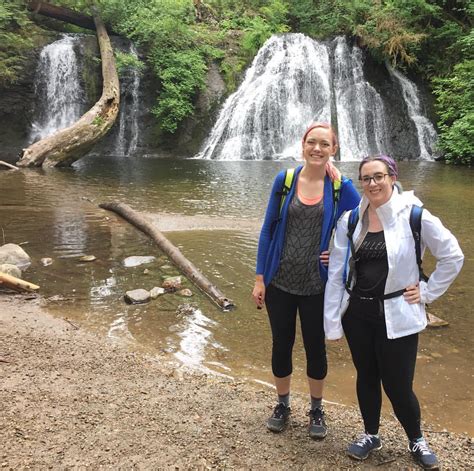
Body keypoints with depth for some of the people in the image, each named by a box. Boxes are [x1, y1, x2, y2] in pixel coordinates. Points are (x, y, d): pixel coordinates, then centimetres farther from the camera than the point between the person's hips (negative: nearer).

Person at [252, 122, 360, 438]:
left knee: (315, 348, 13)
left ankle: (317, 409, 35)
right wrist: (260, 278, -2)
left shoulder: (341, 187, -7)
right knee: (281, 344, 14)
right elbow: (268, 230, -1)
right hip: (280, 282, 1)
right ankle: (283, 405, 36)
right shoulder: (285, 180, -4)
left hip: (317, 286, -1)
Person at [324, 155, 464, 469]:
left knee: (398, 386, 3)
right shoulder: (350, 220, -1)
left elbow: (453, 257, -2)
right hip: (357, 313, 3)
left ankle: (417, 440, 33)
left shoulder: (414, 216, -11)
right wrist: (332, 321, -2)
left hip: (396, 316, -3)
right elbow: (336, 273, -1)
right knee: (366, 378, 17)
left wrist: (427, 291, -3)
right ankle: (371, 435, 40)